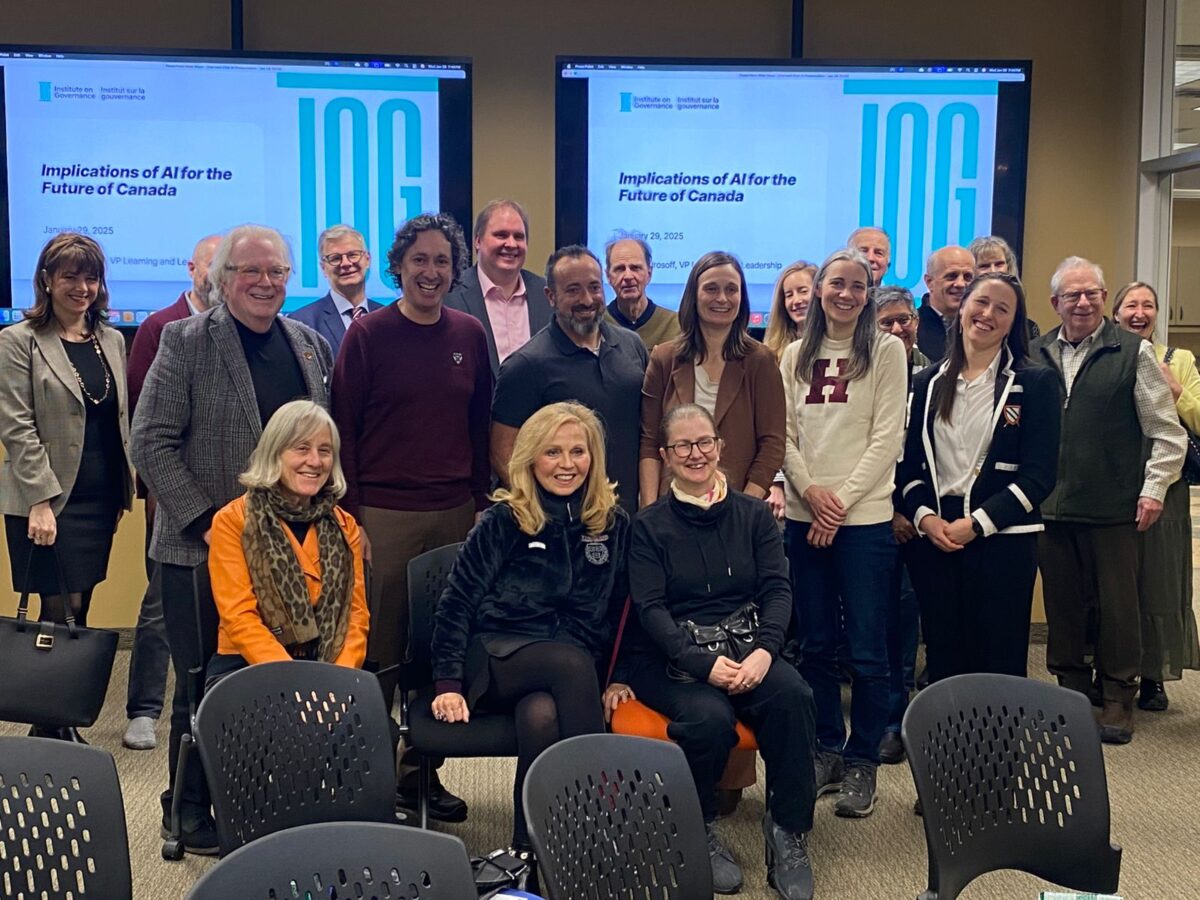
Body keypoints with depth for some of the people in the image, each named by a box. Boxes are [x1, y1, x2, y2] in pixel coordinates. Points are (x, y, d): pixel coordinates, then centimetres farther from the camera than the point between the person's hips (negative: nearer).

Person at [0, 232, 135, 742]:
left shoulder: (111, 340, 12)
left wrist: (125, 489, 11)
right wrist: (41, 500, -16)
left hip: (101, 499, 5)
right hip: (50, 501, -5)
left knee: (79, 612, 10)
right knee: (61, 615, -4)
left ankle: (64, 725, 20)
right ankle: (51, 729, 9)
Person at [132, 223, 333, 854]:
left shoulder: (311, 345, 11)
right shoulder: (185, 341, -4)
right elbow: (151, 443, -9)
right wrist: (206, 521, -14)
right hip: (204, 550, -4)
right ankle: (191, 814, 22)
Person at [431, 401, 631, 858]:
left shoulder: (614, 523, 10)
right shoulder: (503, 520, 2)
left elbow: (626, 609, 16)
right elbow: (457, 602, 0)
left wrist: (620, 677, 7)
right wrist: (448, 682, -8)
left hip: (575, 672, 2)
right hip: (495, 658, -1)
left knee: (542, 717, -35)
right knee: (573, 661, -35)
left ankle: (531, 850, -23)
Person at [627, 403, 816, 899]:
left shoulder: (753, 514, 11)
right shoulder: (649, 525, 4)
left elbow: (777, 589, 3)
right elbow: (650, 609, -5)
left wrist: (764, 650, -17)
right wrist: (702, 663, -20)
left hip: (744, 647, 2)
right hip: (670, 658, -2)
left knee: (793, 695, -29)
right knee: (709, 716, -32)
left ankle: (788, 831, -13)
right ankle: (699, 832, -5)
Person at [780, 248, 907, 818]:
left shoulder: (886, 351, 0)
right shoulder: (796, 355, 11)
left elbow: (887, 438, -6)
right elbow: (784, 433, 7)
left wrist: (842, 500, -12)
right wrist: (810, 489, -9)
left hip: (864, 517, -3)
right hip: (803, 516, 4)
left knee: (866, 649, 0)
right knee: (816, 645, 11)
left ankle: (862, 762, 12)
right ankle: (827, 751, 23)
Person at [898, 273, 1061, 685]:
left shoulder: (1036, 382, 0)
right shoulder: (930, 382, 11)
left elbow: (1038, 474, -6)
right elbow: (911, 463, 11)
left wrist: (976, 524, -12)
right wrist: (924, 516, -7)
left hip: (1003, 540, -3)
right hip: (934, 539, 3)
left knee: (998, 665, 1)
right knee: (942, 663, 8)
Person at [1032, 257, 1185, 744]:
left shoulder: (1133, 352, -1)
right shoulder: (1037, 355, 8)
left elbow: (1168, 433, 1)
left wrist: (1154, 490, -5)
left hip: (1113, 508, -3)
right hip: (1051, 505, 3)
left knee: (1116, 606, 4)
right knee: (1062, 605, 10)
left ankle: (1117, 699, 17)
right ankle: (1072, 690, 23)